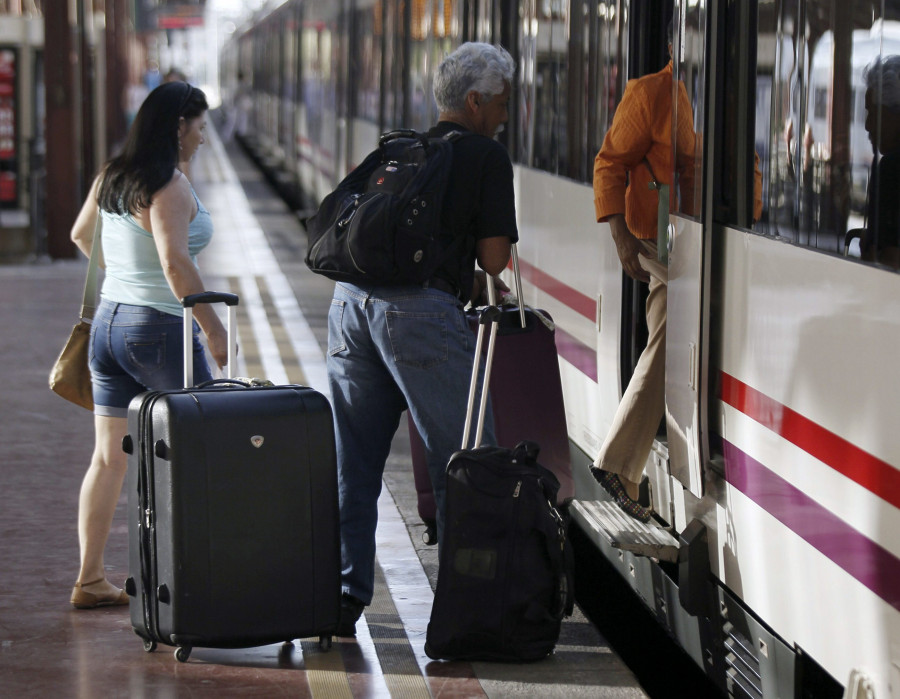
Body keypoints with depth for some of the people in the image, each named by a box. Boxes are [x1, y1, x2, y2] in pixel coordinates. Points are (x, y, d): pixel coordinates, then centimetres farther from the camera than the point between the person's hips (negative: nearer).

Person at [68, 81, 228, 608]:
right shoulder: (169, 187, -16)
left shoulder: (111, 178, 9)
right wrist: (214, 329, -18)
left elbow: (81, 235, 24)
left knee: (109, 457, 8)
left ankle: (91, 579, 9)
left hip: (109, 322, 8)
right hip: (160, 328, -8)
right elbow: (176, 266, -24)